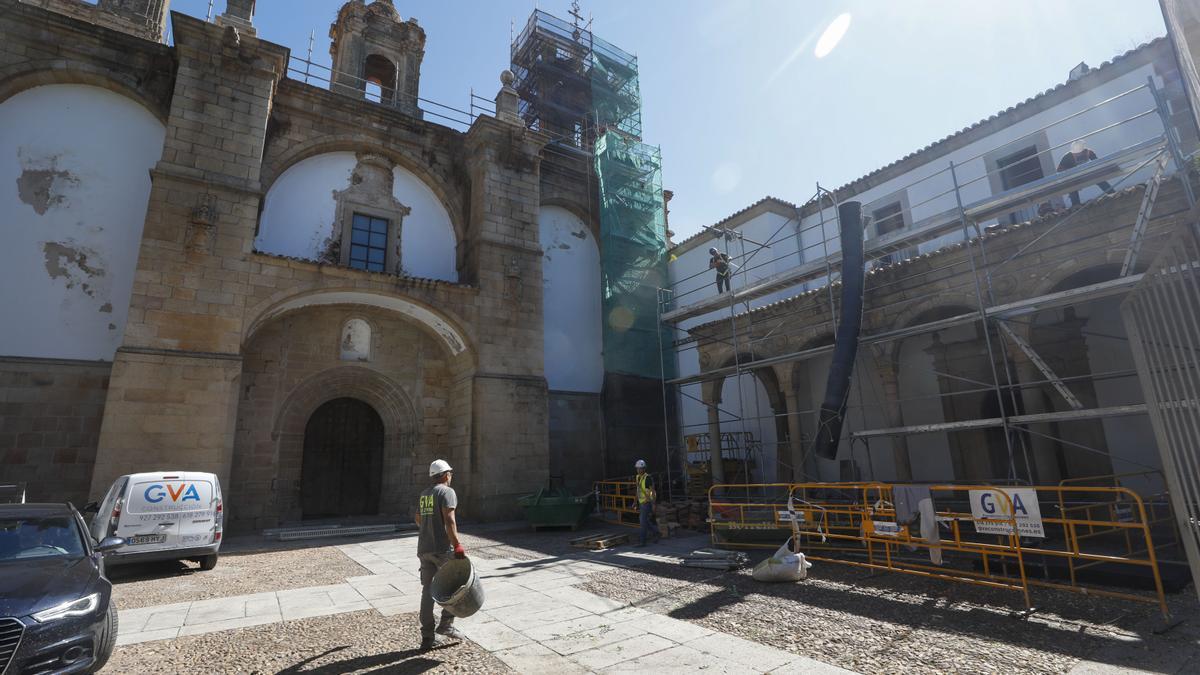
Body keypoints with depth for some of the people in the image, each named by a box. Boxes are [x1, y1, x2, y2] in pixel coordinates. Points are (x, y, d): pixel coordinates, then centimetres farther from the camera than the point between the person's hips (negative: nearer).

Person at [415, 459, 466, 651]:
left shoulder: (424, 494, 15)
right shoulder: (447, 491, -9)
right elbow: (449, 519, -20)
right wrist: (457, 545, -22)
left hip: (424, 549, 7)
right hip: (442, 548, -7)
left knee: (428, 590, 9)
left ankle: (428, 637, 12)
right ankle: (445, 627, 9)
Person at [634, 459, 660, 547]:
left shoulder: (648, 478, -16)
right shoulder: (637, 477, 9)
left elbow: (653, 491, -16)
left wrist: (653, 504, -18)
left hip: (647, 503, -8)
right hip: (641, 503, 9)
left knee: (643, 522, -6)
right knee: (642, 522, 12)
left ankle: (643, 541, 2)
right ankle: (657, 533, 27)